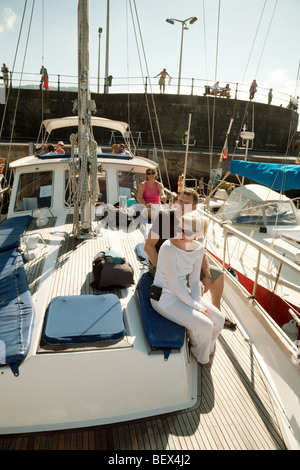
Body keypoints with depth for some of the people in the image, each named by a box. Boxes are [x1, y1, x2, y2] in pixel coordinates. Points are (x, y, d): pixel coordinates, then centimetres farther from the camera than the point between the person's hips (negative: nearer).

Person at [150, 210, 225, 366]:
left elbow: (194, 280, 2)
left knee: (218, 320, -2)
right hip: (165, 298, -7)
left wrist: (198, 302, -12)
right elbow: (173, 283, -26)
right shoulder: (169, 248, -27)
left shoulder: (198, 249, -5)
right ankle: (201, 356, 18)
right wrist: (195, 306, -19)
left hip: (183, 292, 7)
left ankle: (207, 347, 31)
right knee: (205, 326, -17)